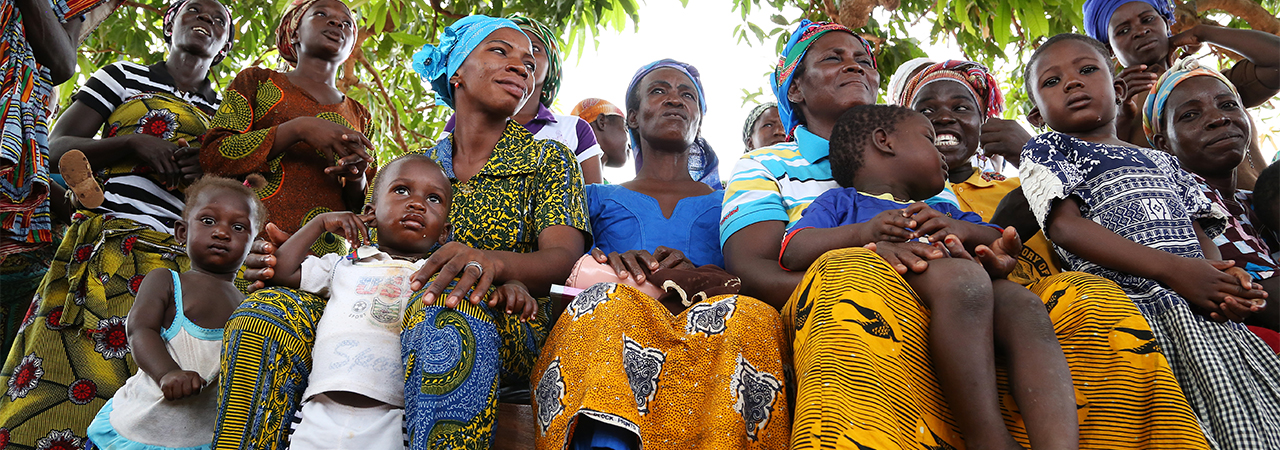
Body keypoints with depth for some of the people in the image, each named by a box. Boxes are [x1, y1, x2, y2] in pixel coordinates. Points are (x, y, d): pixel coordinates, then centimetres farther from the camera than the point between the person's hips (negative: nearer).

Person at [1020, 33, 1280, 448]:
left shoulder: (1163, 163, 29)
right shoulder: (1047, 151, 12)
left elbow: (1202, 234, 21)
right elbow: (1066, 226, -5)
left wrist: (1228, 280, -5)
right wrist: (1170, 268, -13)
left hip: (1202, 307, 6)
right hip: (1131, 298, -6)